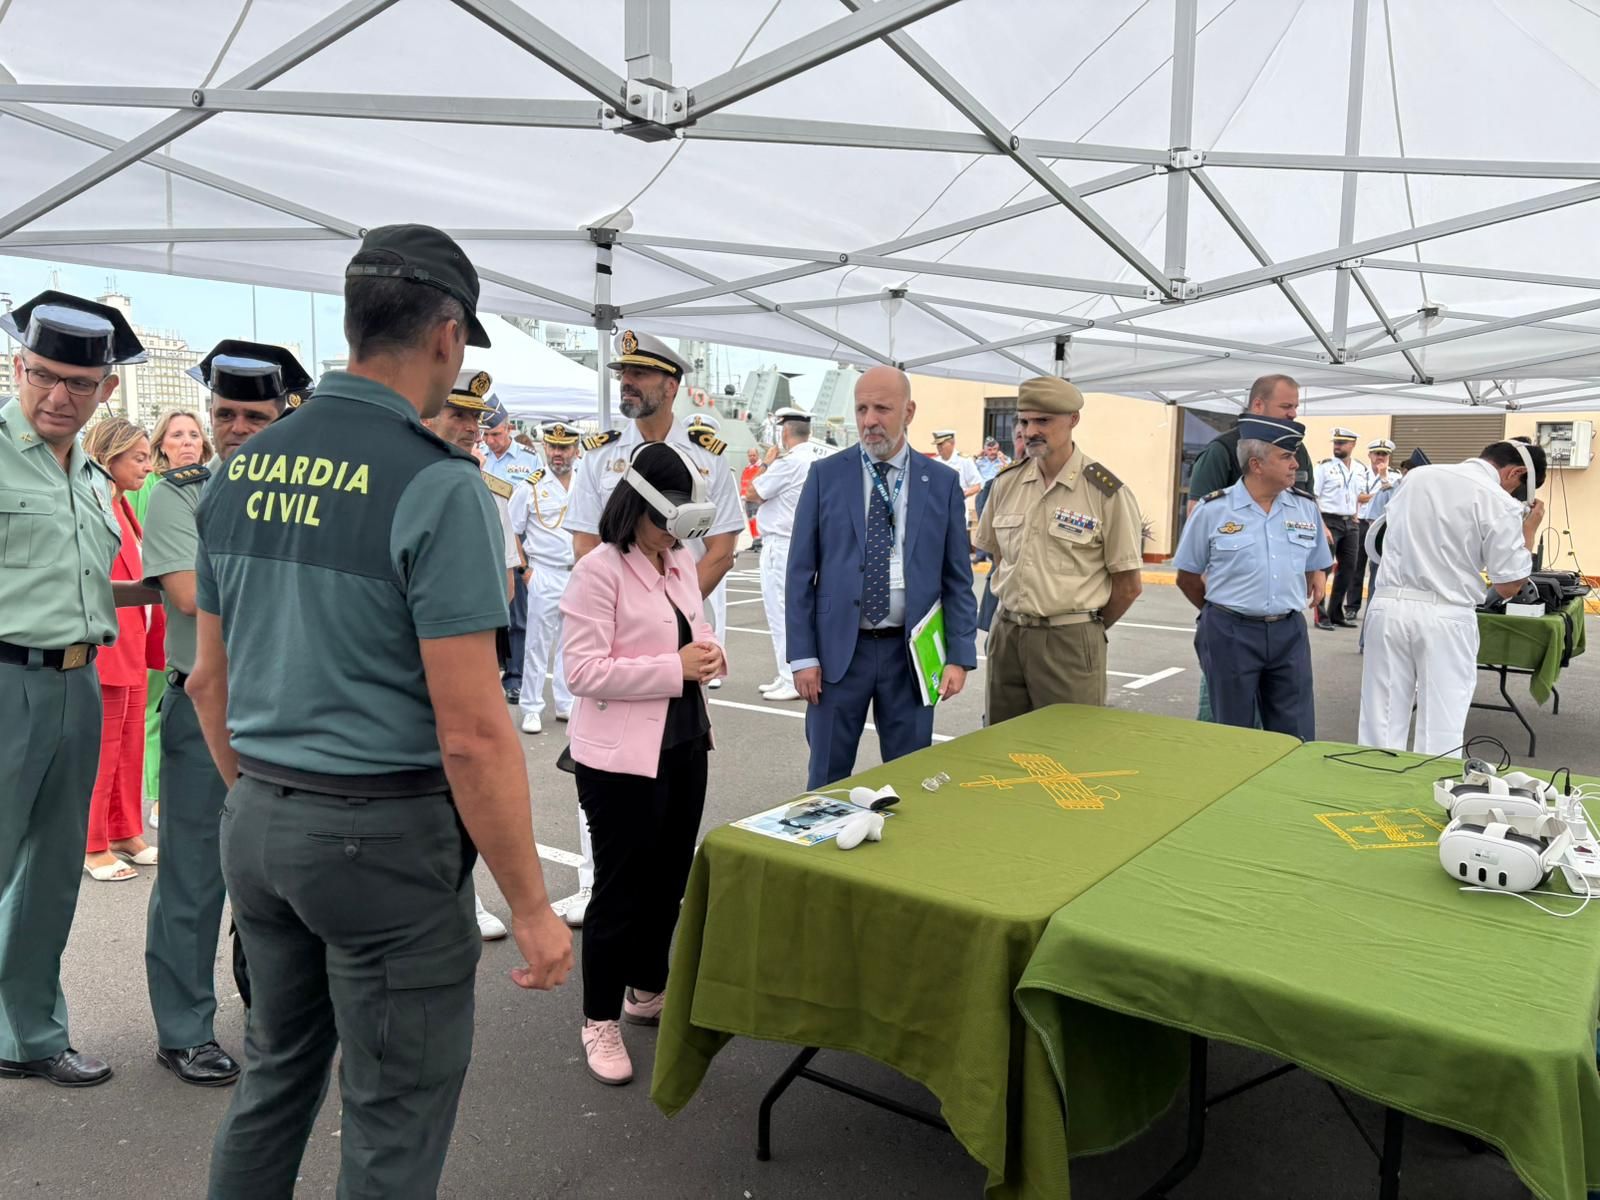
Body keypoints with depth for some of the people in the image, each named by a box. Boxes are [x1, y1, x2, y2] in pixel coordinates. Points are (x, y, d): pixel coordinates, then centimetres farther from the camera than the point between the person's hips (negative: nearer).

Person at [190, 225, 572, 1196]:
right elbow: (471, 730, -20)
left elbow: (211, 681, 11)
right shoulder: (437, 484, -18)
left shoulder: (242, 469, 4)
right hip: (383, 835, -7)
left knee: (277, 1076, 25)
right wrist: (531, 905, -12)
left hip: (256, 823, 7)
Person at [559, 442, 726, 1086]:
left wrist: (708, 649, -2)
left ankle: (647, 989, 38)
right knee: (621, 886, 5)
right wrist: (675, 668, -23)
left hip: (682, 743, 8)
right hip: (621, 756, -7)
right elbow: (582, 670, -21)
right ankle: (600, 1020, 22)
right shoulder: (598, 570, -16)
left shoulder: (681, 561, 7)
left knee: (669, 877, 18)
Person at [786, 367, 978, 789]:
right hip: (839, 649, 0)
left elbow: (957, 578, 4)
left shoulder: (942, 483, 2)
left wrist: (959, 655, -3)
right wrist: (803, 655, -6)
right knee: (827, 779, 10)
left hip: (911, 652, 1)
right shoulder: (825, 475, 0)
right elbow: (801, 572, 0)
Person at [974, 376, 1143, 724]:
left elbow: (1128, 585, -5)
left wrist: (1088, 627, 6)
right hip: (1006, 634, 5)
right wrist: (1016, 615, 14)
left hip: (1069, 642, -4)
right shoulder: (1006, 482, 5)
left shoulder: (1107, 493, -9)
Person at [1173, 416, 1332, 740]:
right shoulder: (1213, 510, -6)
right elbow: (1187, 577, 3)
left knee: (1297, 739, 6)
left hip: (1289, 633, 3)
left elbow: (1316, 569, 17)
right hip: (1231, 634, -3)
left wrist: (1288, 606, 9)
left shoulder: (1306, 508, 5)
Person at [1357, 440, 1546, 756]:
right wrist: (1530, 529, 8)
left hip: (1388, 605, 4)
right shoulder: (1500, 504, -7)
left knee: (1382, 724, 8)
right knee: (1441, 731, 4)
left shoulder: (1417, 477, 9)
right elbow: (1508, 585, -2)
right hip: (1445, 617, -4)